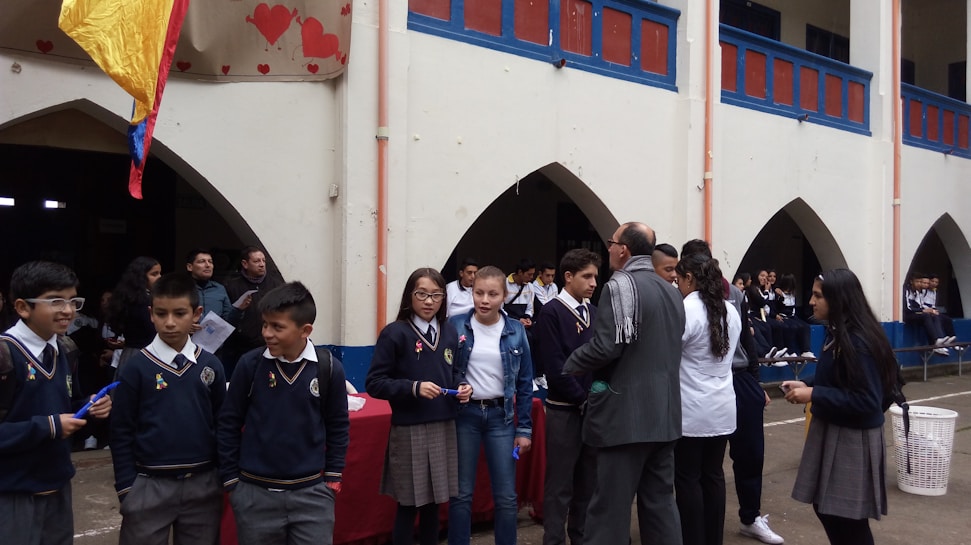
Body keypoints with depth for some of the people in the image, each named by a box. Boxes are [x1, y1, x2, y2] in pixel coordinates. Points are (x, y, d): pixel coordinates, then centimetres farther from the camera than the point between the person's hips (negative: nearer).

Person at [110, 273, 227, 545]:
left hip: (203, 485, 2)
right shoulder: (136, 367, -6)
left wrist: (224, 478, 7)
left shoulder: (211, 366, 1)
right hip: (150, 486, -2)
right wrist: (126, 488, -4)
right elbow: (122, 432, -2)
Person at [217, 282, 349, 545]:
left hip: (312, 493, 0)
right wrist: (231, 480, 2)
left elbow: (338, 427, 4)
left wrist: (332, 479, 3)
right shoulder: (250, 364, -8)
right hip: (255, 493, 0)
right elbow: (229, 423, 1)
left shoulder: (329, 368, -7)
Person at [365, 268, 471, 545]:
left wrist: (462, 387, -4)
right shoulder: (394, 333, -9)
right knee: (409, 504, 4)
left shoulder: (449, 332, 7)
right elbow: (374, 383, -10)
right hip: (409, 430, -5)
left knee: (434, 502, 14)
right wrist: (414, 387, -22)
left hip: (444, 427, 5)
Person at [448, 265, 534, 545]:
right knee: (461, 494, 6)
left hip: (501, 416, 1)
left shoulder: (516, 331, 0)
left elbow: (525, 383, 4)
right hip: (464, 415, -1)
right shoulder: (456, 326, -4)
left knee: (506, 497, 5)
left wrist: (524, 428, 2)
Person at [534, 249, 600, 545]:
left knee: (588, 481, 13)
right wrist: (582, 396, -13)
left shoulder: (594, 312, 11)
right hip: (565, 409, -6)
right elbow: (554, 365, -15)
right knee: (560, 484, 1)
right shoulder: (552, 312, -9)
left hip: (593, 408, 6)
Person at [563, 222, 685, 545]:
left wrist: (570, 366, -4)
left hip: (626, 415, -8)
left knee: (610, 507, -2)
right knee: (660, 501, 14)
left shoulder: (621, 285, -12)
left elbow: (607, 346, -20)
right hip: (664, 414, 8)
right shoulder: (671, 292, 14)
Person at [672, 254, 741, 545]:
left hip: (691, 409, -7)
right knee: (713, 475, 13)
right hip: (722, 407, 7)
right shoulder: (731, 311, 7)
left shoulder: (685, 310, -16)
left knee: (688, 479, 3)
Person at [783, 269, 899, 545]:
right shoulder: (837, 333, 6)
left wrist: (813, 394, -23)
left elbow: (866, 401, -24)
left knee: (848, 518, 4)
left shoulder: (859, 342, -23)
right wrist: (807, 384, 3)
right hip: (831, 431, 9)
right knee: (824, 508, 17)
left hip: (853, 439, -9)